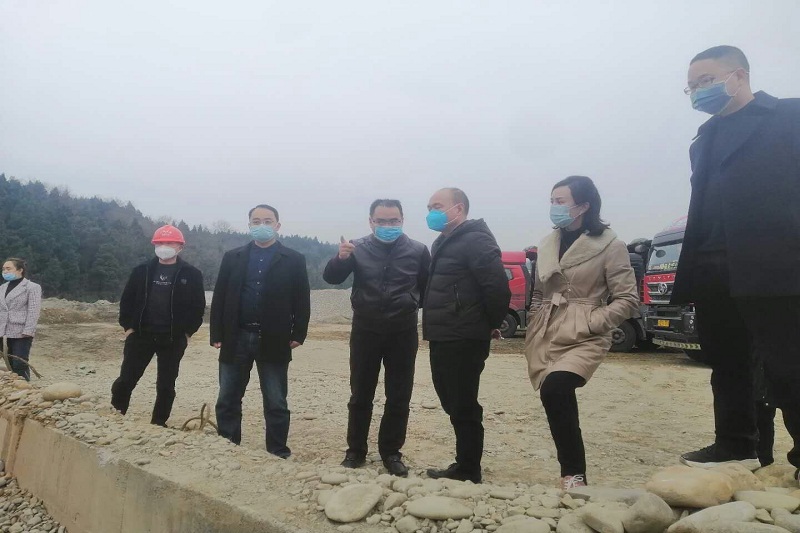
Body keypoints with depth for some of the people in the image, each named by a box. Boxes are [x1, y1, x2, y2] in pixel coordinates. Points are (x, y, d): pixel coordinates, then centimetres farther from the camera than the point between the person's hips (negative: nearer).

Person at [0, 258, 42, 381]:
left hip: (21, 334, -6)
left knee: (20, 365, -8)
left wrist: (28, 331, -18)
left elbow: (34, 311, -10)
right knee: (10, 365, 10)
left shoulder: (32, 287, -4)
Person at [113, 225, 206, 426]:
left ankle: (159, 424, 19)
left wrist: (187, 333, -4)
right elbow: (127, 300, 9)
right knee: (126, 379, 3)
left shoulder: (191, 274, -1)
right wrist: (128, 327, 1)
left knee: (166, 386, 6)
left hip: (173, 339, -1)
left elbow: (198, 306, 1)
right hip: (141, 335, 1)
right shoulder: (142, 270, 5)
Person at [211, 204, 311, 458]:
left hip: (274, 341, -2)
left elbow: (302, 301, -1)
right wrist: (217, 335, 0)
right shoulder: (232, 257, 9)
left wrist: (298, 335, -7)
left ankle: (278, 456, 17)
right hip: (236, 339, 3)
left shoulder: (294, 260, 1)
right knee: (227, 402, 10)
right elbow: (219, 298, 6)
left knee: (276, 405, 5)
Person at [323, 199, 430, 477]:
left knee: (398, 398, 7)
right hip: (365, 331, 0)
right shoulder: (358, 248, -2)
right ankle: (356, 451, 23)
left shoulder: (418, 251, -3)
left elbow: (428, 288, 7)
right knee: (360, 395, 9)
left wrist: (410, 307, -8)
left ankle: (391, 452, 21)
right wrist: (340, 259, -26)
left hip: (403, 333, 0)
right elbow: (331, 278, -6)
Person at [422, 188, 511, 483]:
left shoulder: (475, 240, -14)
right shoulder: (446, 243, 18)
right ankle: (464, 466, 30)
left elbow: (498, 286, -22)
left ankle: (468, 471, 12)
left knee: (463, 407, -1)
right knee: (454, 404, 17)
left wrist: (492, 324, -10)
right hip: (444, 339, 10)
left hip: (464, 341, -10)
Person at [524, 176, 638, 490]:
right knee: (560, 402, 4)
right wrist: (534, 333, 12)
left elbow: (628, 299, -6)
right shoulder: (547, 245, 13)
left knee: (554, 390, -28)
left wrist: (589, 323, -14)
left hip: (583, 339, -6)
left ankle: (573, 474, -16)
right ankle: (573, 472, 20)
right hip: (546, 339, 6)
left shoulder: (609, 245, -5)